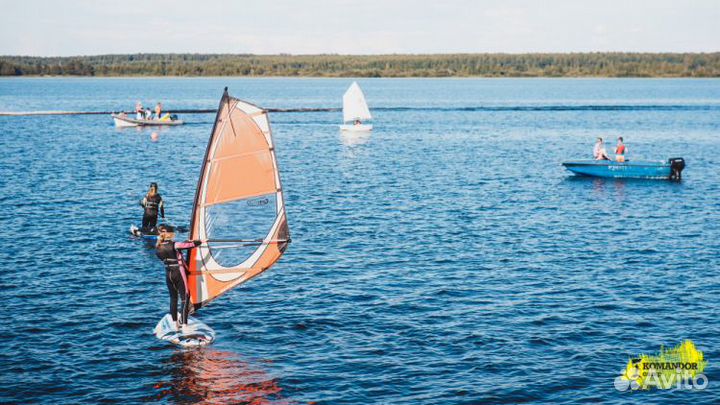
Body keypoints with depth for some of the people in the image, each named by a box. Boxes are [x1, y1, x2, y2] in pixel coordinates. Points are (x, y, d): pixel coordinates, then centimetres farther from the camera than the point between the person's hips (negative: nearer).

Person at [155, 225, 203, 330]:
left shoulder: (158, 248, 2)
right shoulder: (174, 245, -16)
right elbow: (190, 244, -13)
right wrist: (201, 241, 6)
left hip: (168, 275, 6)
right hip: (179, 274, -6)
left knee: (173, 298, 16)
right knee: (185, 299, -4)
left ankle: (176, 324, 17)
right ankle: (184, 325, -13)